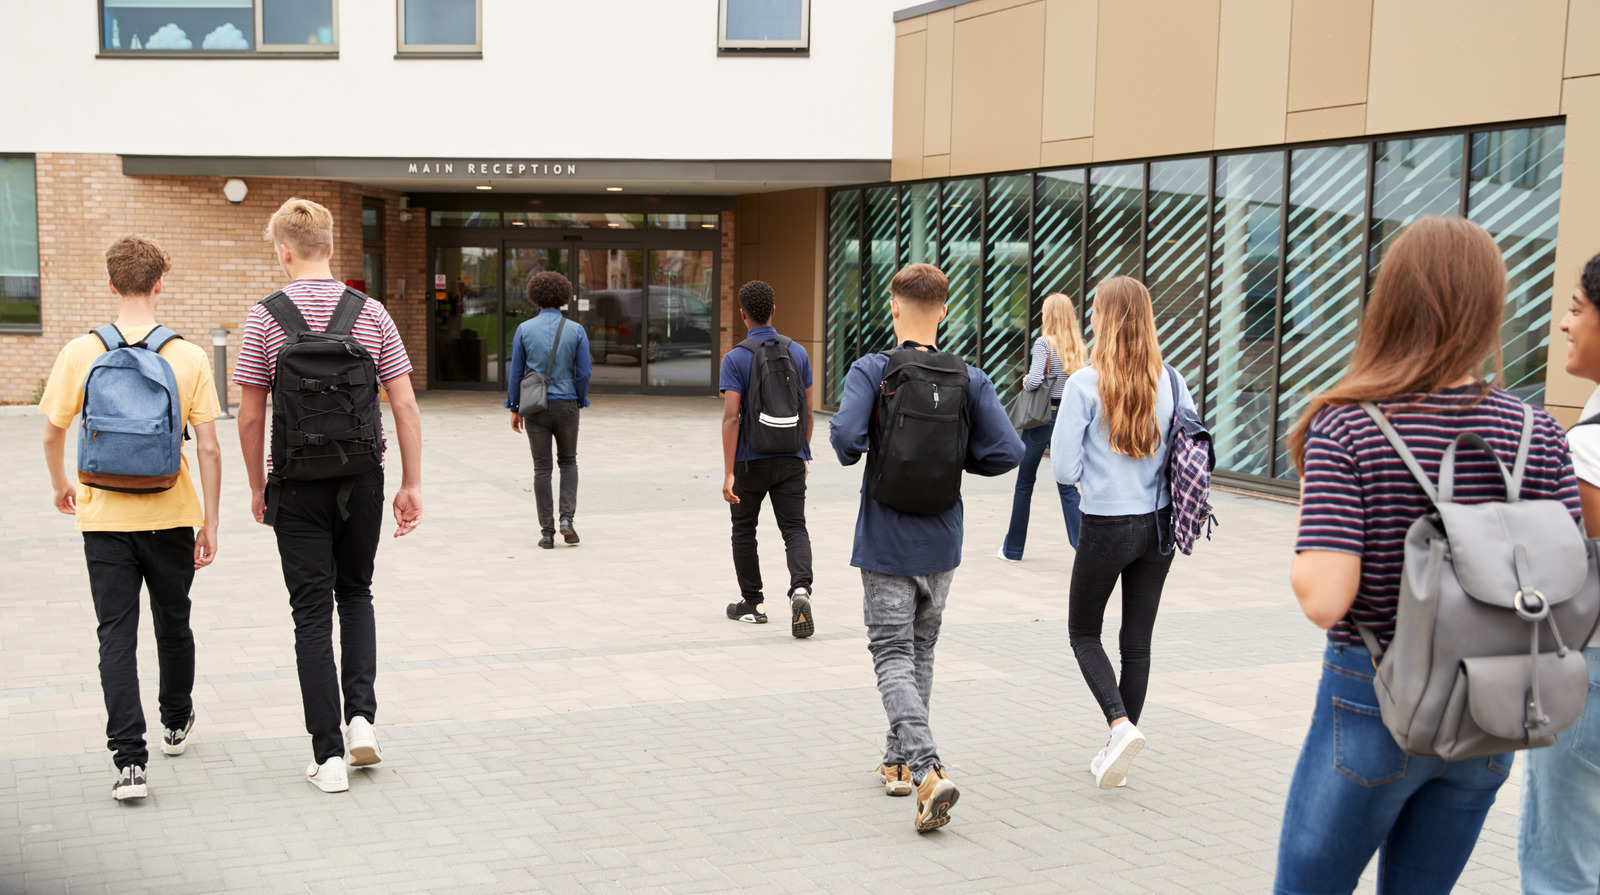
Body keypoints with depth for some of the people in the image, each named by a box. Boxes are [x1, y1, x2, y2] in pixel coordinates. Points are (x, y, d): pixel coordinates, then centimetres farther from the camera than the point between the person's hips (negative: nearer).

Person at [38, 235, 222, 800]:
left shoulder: (80, 353, -6)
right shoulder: (190, 358, -8)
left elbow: (52, 435, 1)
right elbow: (208, 448, -8)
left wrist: (62, 487, 21)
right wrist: (210, 521, 1)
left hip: (105, 518, 0)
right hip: (171, 518, 1)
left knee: (117, 636, 2)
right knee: (174, 625, 19)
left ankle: (129, 760, -5)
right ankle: (176, 724, 39)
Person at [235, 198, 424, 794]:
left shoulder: (266, 319, -6)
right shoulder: (371, 314, 0)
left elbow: (250, 417, -5)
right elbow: (405, 406, -2)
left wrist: (257, 488, 8)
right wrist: (412, 486, 3)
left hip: (297, 486, -2)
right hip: (362, 479, 2)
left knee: (313, 612, 4)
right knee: (356, 594, 22)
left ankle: (329, 755, 4)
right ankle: (361, 716, 8)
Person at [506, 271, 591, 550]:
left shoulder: (524, 329, -3)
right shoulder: (576, 330, -3)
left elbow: (515, 371, -1)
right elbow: (584, 372, -4)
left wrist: (514, 408, 8)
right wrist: (579, 402, 12)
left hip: (535, 406, 0)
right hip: (566, 406, 0)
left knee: (542, 468, 6)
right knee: (568, 462, 18)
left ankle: (547, 532, 6)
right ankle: (567, 518, 0)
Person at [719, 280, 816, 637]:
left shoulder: (736, 358, -10)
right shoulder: (797, 352, 2)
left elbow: (731, 418, -16)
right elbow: (808, 411, 7)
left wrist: (729, 473, -15)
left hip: (750, 460, -2)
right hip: (790, 459, 2)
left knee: (744, 530, 15)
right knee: (795, 528, 2)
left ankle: (752, 603, 22)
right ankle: (800, 589, -22)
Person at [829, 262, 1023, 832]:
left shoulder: (871, 372, -11)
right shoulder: (970, 380, -3)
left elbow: (845, 432, -26)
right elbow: (1008, 452, -9)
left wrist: (851, 453, -3)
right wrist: (955, 459, 8)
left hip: (886, 544, -3)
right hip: (942, 544, 4)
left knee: (893, 657, 0)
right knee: (920, 653, 19)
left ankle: (927, 771, -17)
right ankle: (899, 761, 30)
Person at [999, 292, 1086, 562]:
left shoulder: (1044, 342, -12)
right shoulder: (1077, 346, 5)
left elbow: (1035, 379, -22)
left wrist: (1025, 382, -2)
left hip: (1041, 417, -4)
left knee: (1025, 482, 10)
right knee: (1067, 485, 7)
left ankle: (1013, 548, 20)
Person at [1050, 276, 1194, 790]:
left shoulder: (1084, 385, -14)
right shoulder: (1171, 382, -2)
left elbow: (1064, 470, -12)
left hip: (1105, 529, -4)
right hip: (1159, 526, 4)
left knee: (1083, 632, 14)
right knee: (1137, 641, 13)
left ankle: (1121, 726, -6)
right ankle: (1117, 756, 20)